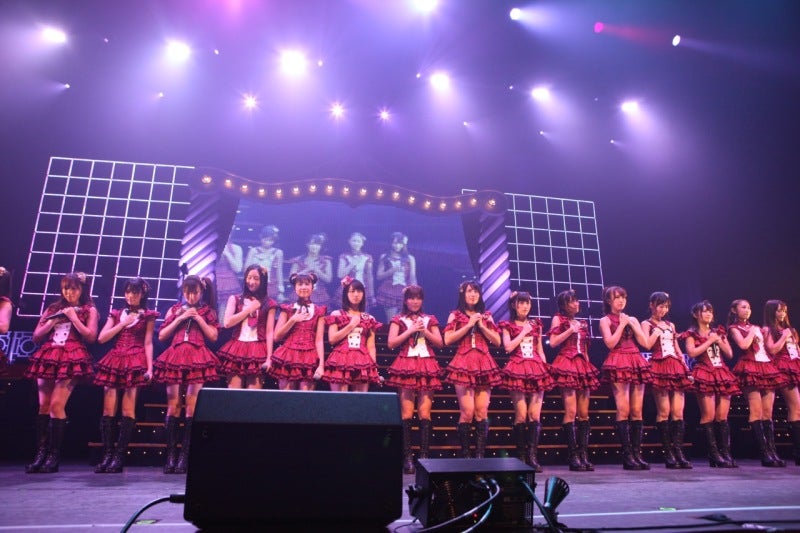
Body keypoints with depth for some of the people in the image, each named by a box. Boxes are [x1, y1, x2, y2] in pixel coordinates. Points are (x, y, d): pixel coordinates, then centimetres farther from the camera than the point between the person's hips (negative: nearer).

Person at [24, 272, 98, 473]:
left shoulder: (89, 310, 9)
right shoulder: (53, 308, 19)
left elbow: (91, 337, -4)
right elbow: (36, 337, 15)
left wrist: (74, 318, -4)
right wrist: (52, 321, -1)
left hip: (72, 358, -5)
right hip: (48, 357, 5)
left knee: (56, 405, -14)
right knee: (43, 405, 1)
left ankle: (54, 455, -9)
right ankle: (41, 453, 5)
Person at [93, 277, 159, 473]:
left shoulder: (148, 316, 7)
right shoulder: (117, 314, 17)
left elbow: (148, 343, 1)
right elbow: (101, 338, 7)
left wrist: (149, 368, -8)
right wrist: (123, 324, -1)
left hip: (135, 362, -4)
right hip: (115, 360, 4)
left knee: (128, 409, -8)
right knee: (108, 409, -2)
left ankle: (119, 456, -5)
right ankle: (107, 454, 2)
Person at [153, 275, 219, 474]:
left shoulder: (208, 311, 12)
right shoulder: (175, 310, 15)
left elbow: (213, 336, 2)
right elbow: (162, 336, 8)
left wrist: (198, 318, -3)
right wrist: (180, 318, -1)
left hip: (198, 358, -2)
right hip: (175, 358, 2)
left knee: (192, 407, -8)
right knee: (173, 405, -2)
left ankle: (184, 454, -4)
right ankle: (171, 453, 2)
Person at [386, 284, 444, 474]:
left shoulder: (430, 320, 15)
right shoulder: (398, 320, 8)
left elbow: (440, 343, 9)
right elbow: (391, 343, -3)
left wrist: (425, 331, -5)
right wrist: (410, 331, -8)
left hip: (427, 367, 2)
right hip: (406, 367, -2)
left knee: (425, 414, -2)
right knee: (407, 414, -5)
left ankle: (424, 456, 1)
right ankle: (407, 457, -2)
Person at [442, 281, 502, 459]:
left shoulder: (486, 316, 17)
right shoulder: (455, 315, 9)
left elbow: (497, 341, 10)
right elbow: (448, 340, -4)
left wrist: (482, 326, -1)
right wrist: (469, 325, -6)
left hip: (484, 364, 3)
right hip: (464, 364, -3)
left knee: (482, 412, -2)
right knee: (467, 412, -10)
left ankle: (480, 454, 4)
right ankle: (464, 454, 1)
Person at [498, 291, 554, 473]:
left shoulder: (536, 325, 17)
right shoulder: (508, 326, 7)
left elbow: (540, 351, 18)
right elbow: (508, 347, -9)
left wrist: (545, 368, 9)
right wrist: (523, 332, -4)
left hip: (536, 369, 3)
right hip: (517, 370, -3)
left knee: (535, 415, -4)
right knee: (521, 415, -6)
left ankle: (533, 456, 0)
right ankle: (521, 456, 3)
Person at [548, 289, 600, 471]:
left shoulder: (583, 323, 20)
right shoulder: (558, 319, 6)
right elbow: (553, 342, -8)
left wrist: (589, 368, 17)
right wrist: (571, 330, -9)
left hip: (583, 366, 6)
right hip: (566, 364, -6)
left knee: (584, 413, 2)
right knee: (571, 411, -11)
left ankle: (584, 454, 4)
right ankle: (573, 456, -8)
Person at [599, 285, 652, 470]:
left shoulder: (632, 319, 18)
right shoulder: (606, 320, 4)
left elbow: (645, 342, 8)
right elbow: (610, 343, -10)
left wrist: (632, 325, 1)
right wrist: (621, 325, -6)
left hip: (636, 363, 5)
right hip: (618, 363, -5)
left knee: (637, 410, 2)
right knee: (623, 410, -9)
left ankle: (637, 453, 6)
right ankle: (627, 455, -6)